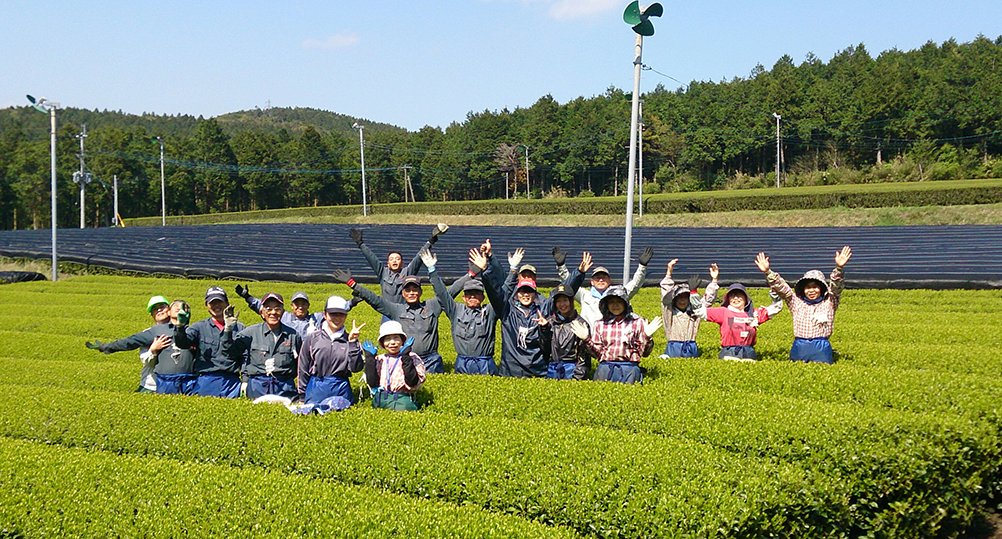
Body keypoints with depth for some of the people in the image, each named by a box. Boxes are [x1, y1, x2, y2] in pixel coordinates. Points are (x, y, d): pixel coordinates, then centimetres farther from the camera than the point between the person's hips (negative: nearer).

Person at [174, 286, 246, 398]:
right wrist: (180, 325, -22)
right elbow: (182, 343, -4)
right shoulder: (199, 327, 12)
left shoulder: (239, 328, 13)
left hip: (232, 380, 1)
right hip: (207, 380, -1)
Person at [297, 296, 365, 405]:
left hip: (341, 389, 0)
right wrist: (302, 397, 9)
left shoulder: (348, 339, 7)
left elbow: (356, 368, -4)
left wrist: (352, 342, -10)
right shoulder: (312, 338, 6)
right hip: (316, 388, 0)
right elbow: (302, 369, 10)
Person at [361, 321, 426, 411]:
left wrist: (405, 357, -12)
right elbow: (372, 384, 4)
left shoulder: (412, 358, 8)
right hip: (381, 399, 3)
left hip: (403, 398, -3)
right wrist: (370, 358, 4)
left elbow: (412, 383, -8)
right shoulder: (379, 360, 18)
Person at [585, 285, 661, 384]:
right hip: (605, 366, 1)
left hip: (629, 368, -1)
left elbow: (644, 353, 7)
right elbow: (597, 352, 12)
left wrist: (647, 337, -10)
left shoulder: (637, 322, 9)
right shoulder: (600, 324, 15)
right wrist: (586, 339, -1)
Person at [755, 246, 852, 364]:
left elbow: (837, 286, -5)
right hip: (799, 348, 2)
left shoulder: (829, 302, 10)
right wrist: (767, 272, -6)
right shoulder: (796, 302, 14)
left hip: (821, 349, -2)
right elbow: (780, 287, 7)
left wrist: (839, 268, -24)